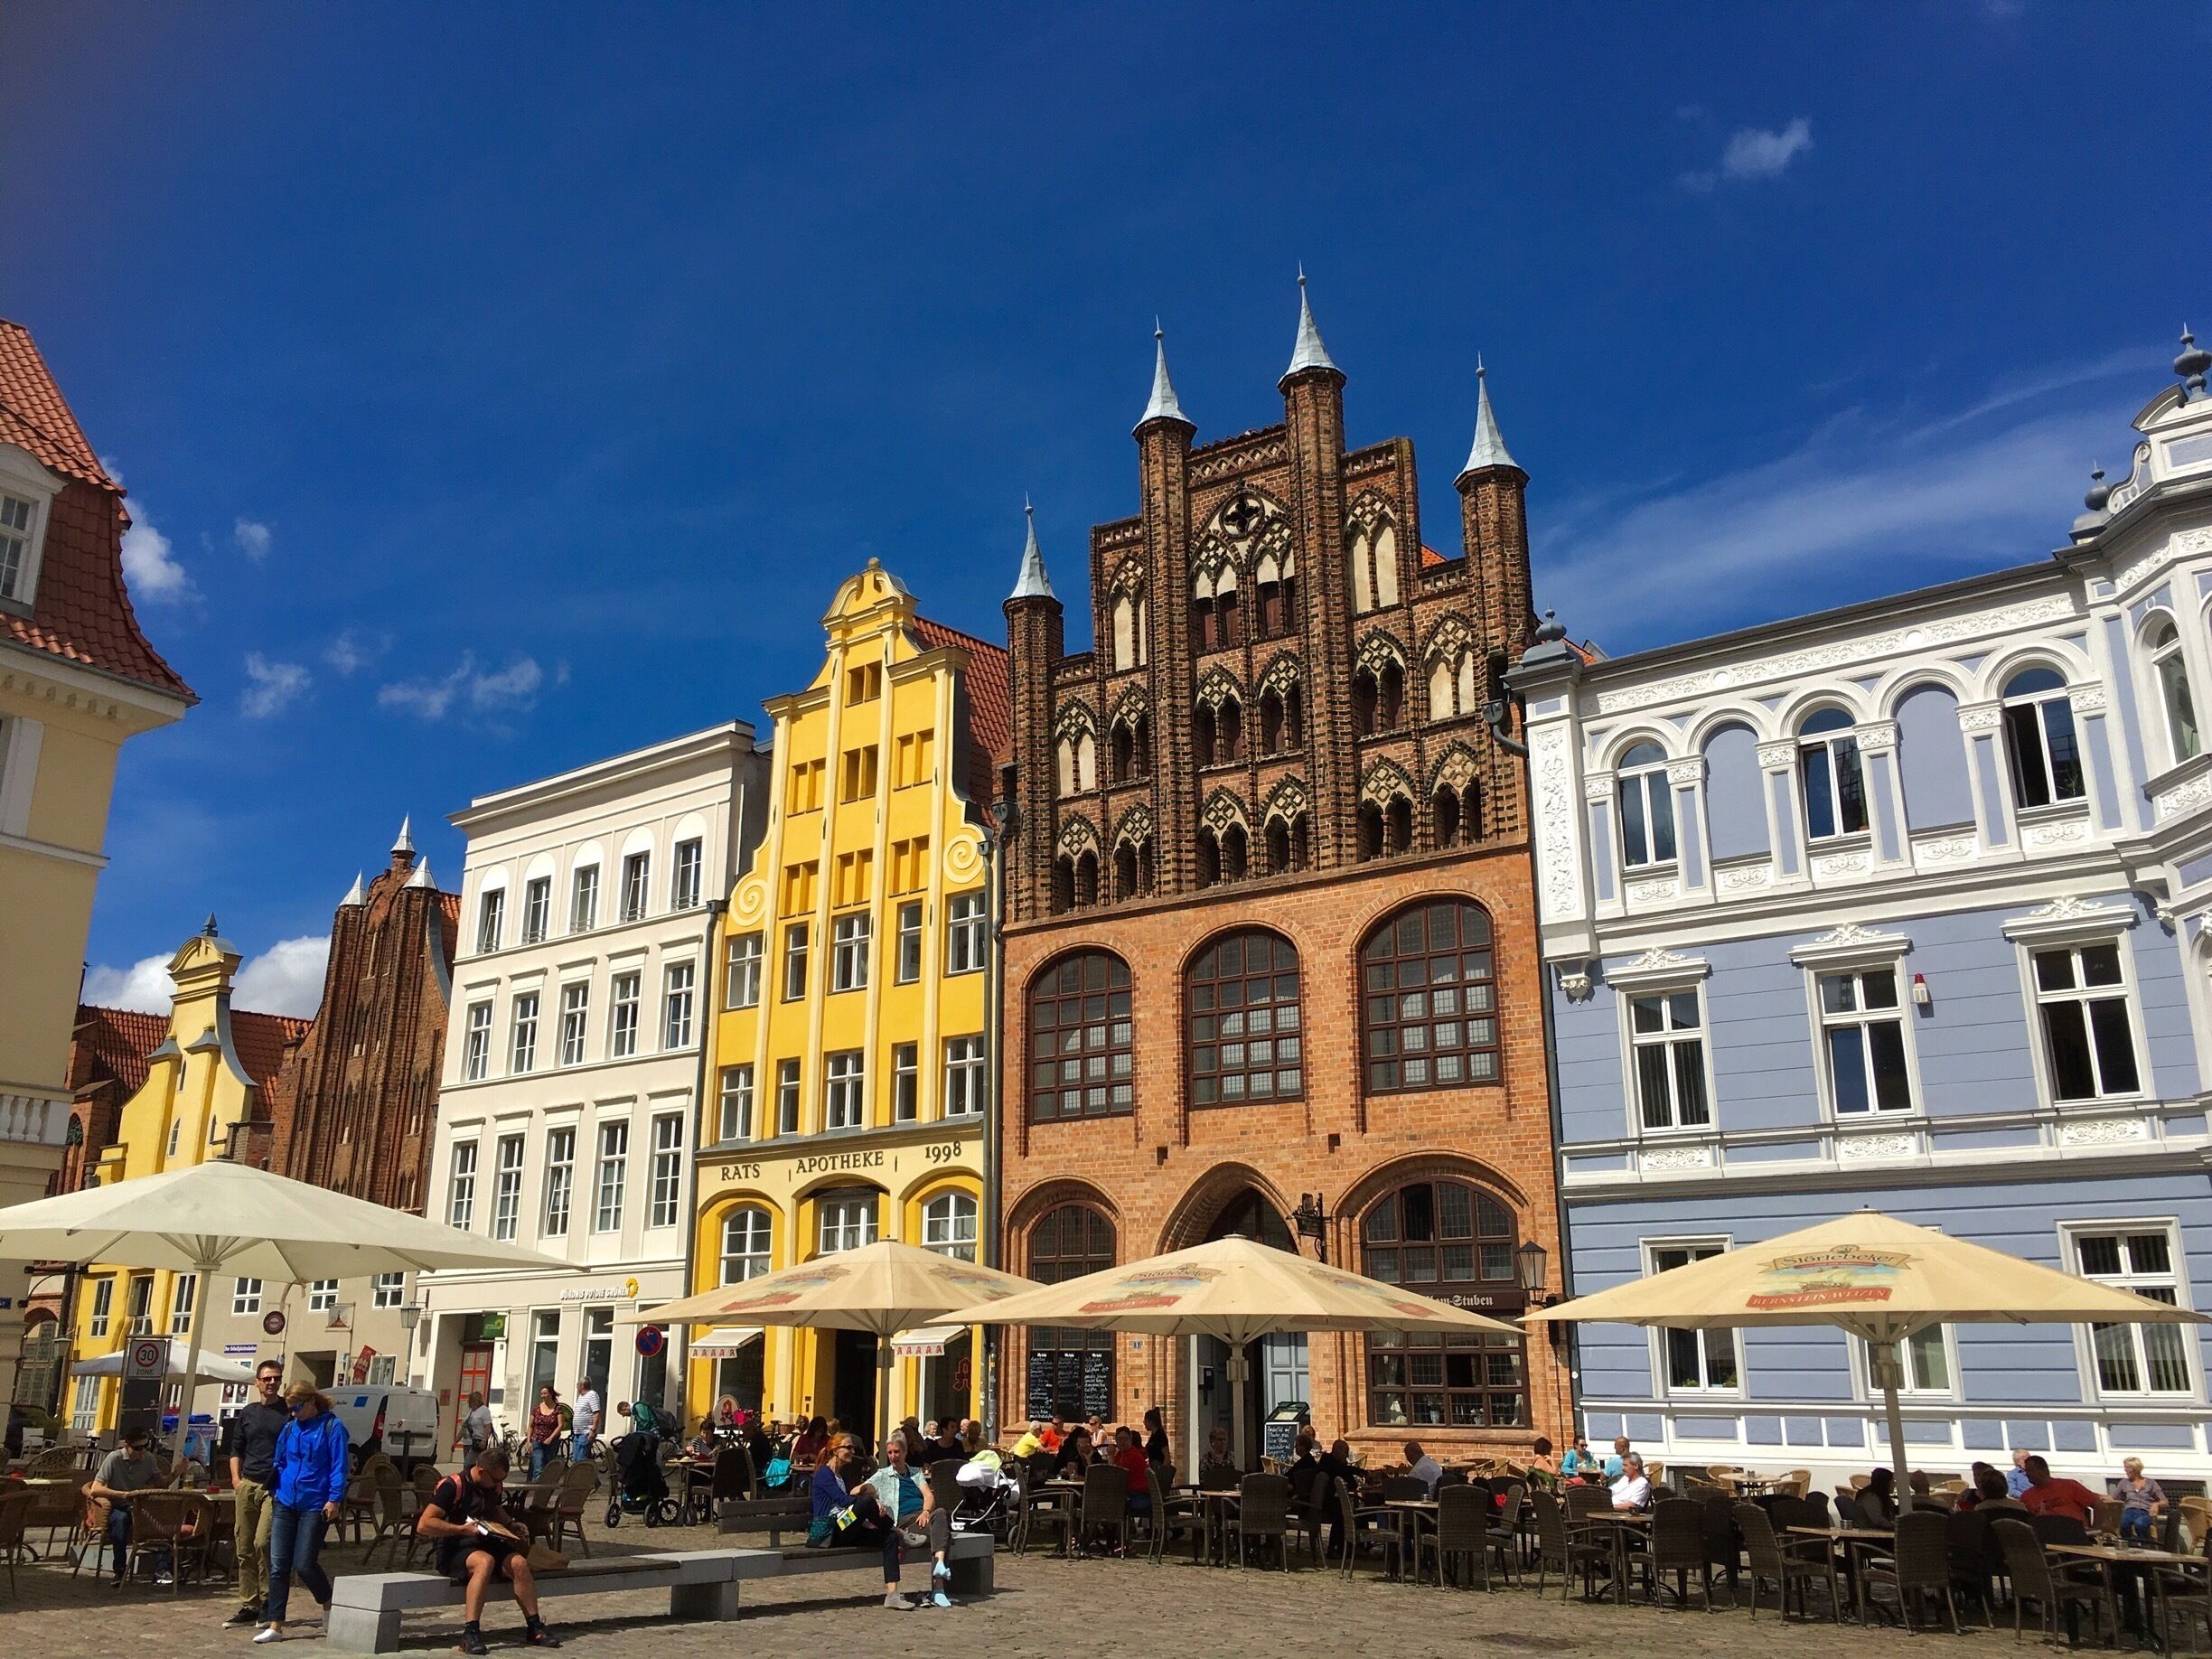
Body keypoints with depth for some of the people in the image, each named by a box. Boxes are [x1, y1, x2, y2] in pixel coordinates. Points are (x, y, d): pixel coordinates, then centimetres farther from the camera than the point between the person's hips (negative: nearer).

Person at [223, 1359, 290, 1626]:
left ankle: (269, 1602, -1)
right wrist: (236, 1478, 5)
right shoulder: (247, 1413, 13)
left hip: (276, 1487, -5)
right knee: (245, 1548, 6)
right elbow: (236, 1449, 19)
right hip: (247, 1485, 5)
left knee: (262, 1542, -15)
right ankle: (249, 1606, 15)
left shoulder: (290, 1412, 1)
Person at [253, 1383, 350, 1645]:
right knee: (278, 1564, 1)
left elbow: (339, 1466, -9)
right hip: (285, 1503, 5)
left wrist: (334, 1499, -14)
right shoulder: (289, 1429, 10)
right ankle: (275, 1626, 6)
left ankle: (328, 1605, 22)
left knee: (304, 1563, -3)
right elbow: (278, 1463, 20)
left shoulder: (332, 1427, -7)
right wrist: (274, 1493, 13)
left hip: (315, 1506, -5)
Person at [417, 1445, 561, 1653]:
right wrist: (462, 1529, -24)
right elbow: (423, 1525, -21)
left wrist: (511, 1524, 11)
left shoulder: (494, 1486, 8)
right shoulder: (453, 1486, -15)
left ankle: (534, 1628, -14)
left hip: (485, 1543, 6)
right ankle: (470, 1633, -37)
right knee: (485, 1561, -37)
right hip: (454, 1550, -6)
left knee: (519, 1562, -21)